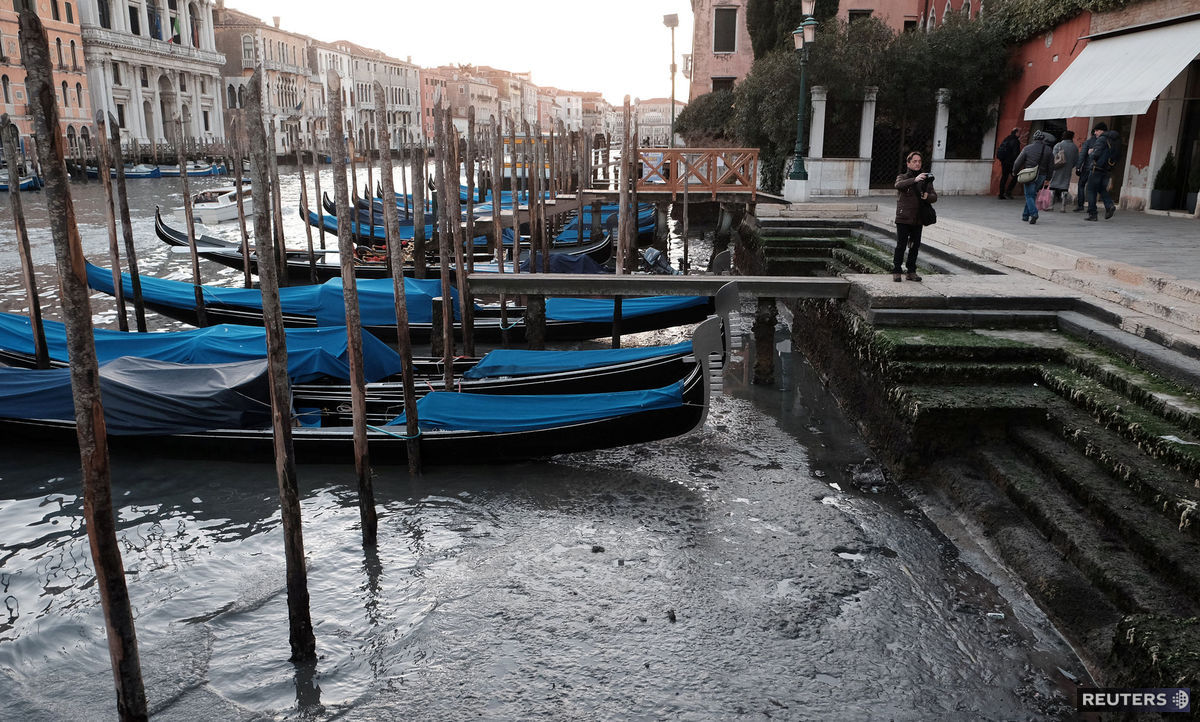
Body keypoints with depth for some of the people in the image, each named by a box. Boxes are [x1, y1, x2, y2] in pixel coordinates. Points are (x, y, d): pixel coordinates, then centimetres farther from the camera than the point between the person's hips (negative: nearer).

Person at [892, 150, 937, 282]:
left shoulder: (926, 179, 12)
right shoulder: (902, 177, 1)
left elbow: (934, 197, 8)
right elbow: (898, 185, -24)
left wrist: (928, 196, -16)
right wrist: (915, 179, -38)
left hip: (918, 219, 4)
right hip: (903, 218, -4)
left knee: (915, 246, 7)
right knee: (901, 246, -4)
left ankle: (912, 272, 15)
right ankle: (896, 272, 4)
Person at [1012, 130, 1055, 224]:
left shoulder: (1027, 148, -6)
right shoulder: (1048, 150, 1)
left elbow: (1018, 162, -3)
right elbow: (1051, 166, 5)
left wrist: (1014, 172, 14)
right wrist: (1048, 178, 15)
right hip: (1041, 176, 3)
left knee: (1029, 195, 1)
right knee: (1033, 195, 16)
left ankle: (1033, 214, -19)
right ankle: (1025, 215, 21)